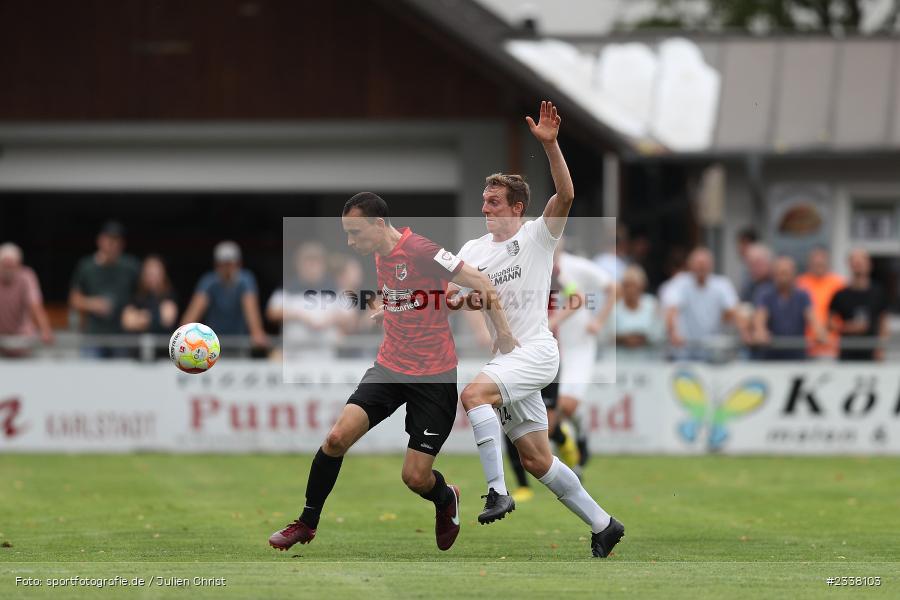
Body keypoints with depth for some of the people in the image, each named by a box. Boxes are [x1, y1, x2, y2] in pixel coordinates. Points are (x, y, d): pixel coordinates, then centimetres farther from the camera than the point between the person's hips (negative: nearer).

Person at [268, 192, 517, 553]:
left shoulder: (420, 251, -19)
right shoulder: (381, 255, 6)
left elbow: (483, 285, -17)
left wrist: (504, 337, -17)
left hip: (434, 377, -6)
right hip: (390, 367, 6)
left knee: (415, 478, -6)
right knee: (337, 437, -12)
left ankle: (447, 501, 30)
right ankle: (307, 524, 4)